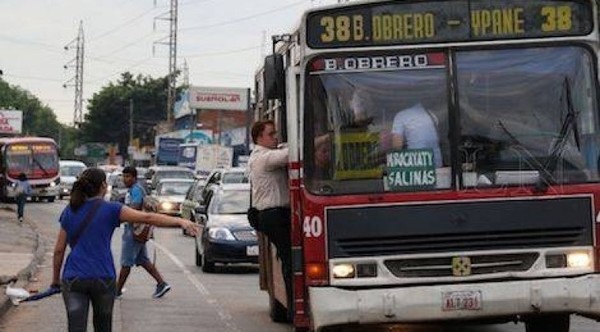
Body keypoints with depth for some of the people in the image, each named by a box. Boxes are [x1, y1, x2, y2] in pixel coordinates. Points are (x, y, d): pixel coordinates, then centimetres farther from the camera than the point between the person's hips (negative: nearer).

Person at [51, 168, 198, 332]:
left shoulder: (69, 212, 7)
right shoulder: (110, 210, -3)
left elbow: (59, 250, 9)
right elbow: (147, 217, -11)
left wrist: (56, 278, 19)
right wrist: (179, 221, -13)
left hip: (73, 279, 2)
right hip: (102, 278, -1)